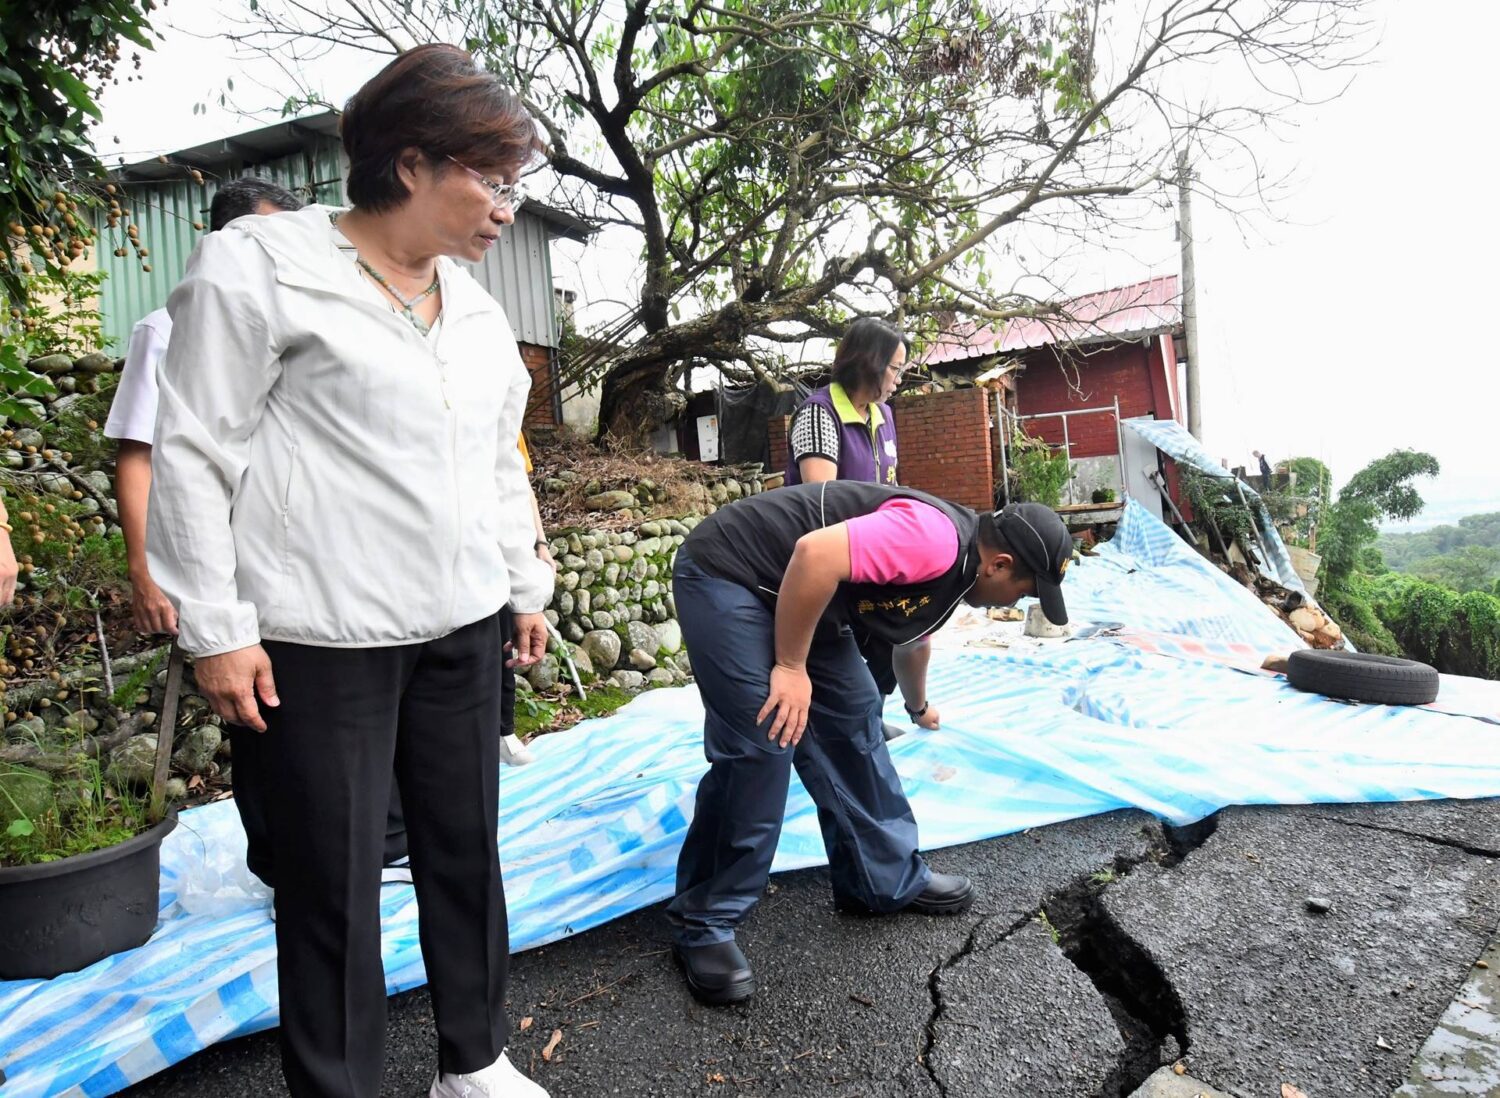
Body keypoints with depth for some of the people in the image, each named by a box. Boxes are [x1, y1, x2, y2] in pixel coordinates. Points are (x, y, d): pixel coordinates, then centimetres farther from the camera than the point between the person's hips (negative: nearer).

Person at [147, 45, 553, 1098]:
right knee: (334, 880, 5)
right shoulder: (262, 264, -4)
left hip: (462, 627, 6)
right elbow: (194, 456, -6)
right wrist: (215, 627, -9)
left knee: (467, 851, 13)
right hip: (321, 637, -5)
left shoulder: (477, 305, 15)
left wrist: (528, 586, 19)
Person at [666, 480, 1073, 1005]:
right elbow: (815, 553, -32)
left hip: (792, 596, 10)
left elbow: (912, 638, 34)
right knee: (762, 744, -14)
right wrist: (790, 667, -22)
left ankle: (886, 878, 25)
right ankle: (702, 925, 2)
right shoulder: (936, 540, -21)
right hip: (725, 572, -10)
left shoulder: (954, 566, 13)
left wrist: (918, 709, 52)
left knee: (853, 718, 9)